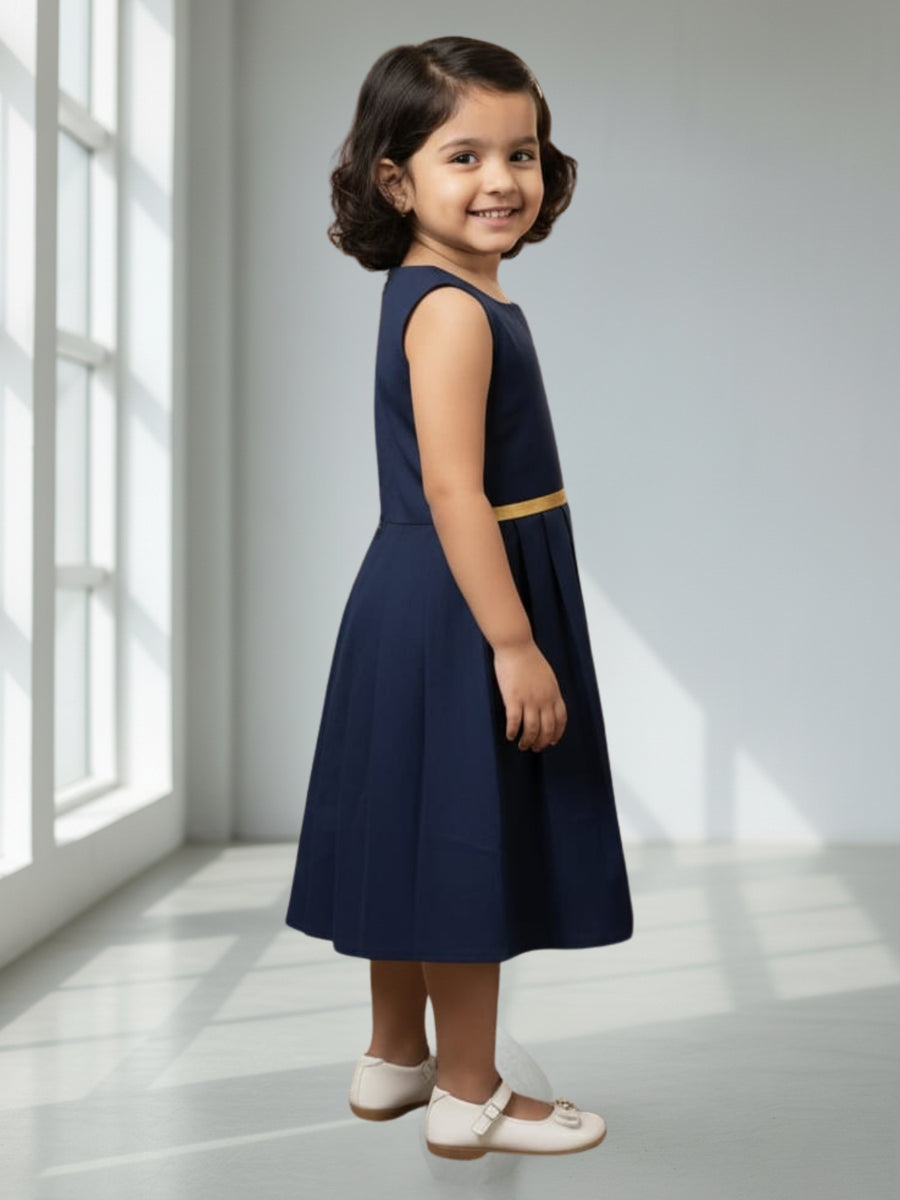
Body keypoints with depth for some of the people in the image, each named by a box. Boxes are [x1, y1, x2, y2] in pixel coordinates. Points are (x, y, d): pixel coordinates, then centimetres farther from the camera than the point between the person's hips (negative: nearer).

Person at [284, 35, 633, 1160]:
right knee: (469, 845, 1)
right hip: (459, 610, -10)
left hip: (418, 606, 10)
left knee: (421, 840, 18)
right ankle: (468, 1097, 16)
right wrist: (514, 643, -25)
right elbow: (453, 491, -25)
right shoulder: (454, 310, -19)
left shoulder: (438, 297, 13)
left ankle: (392, 1056, 34)